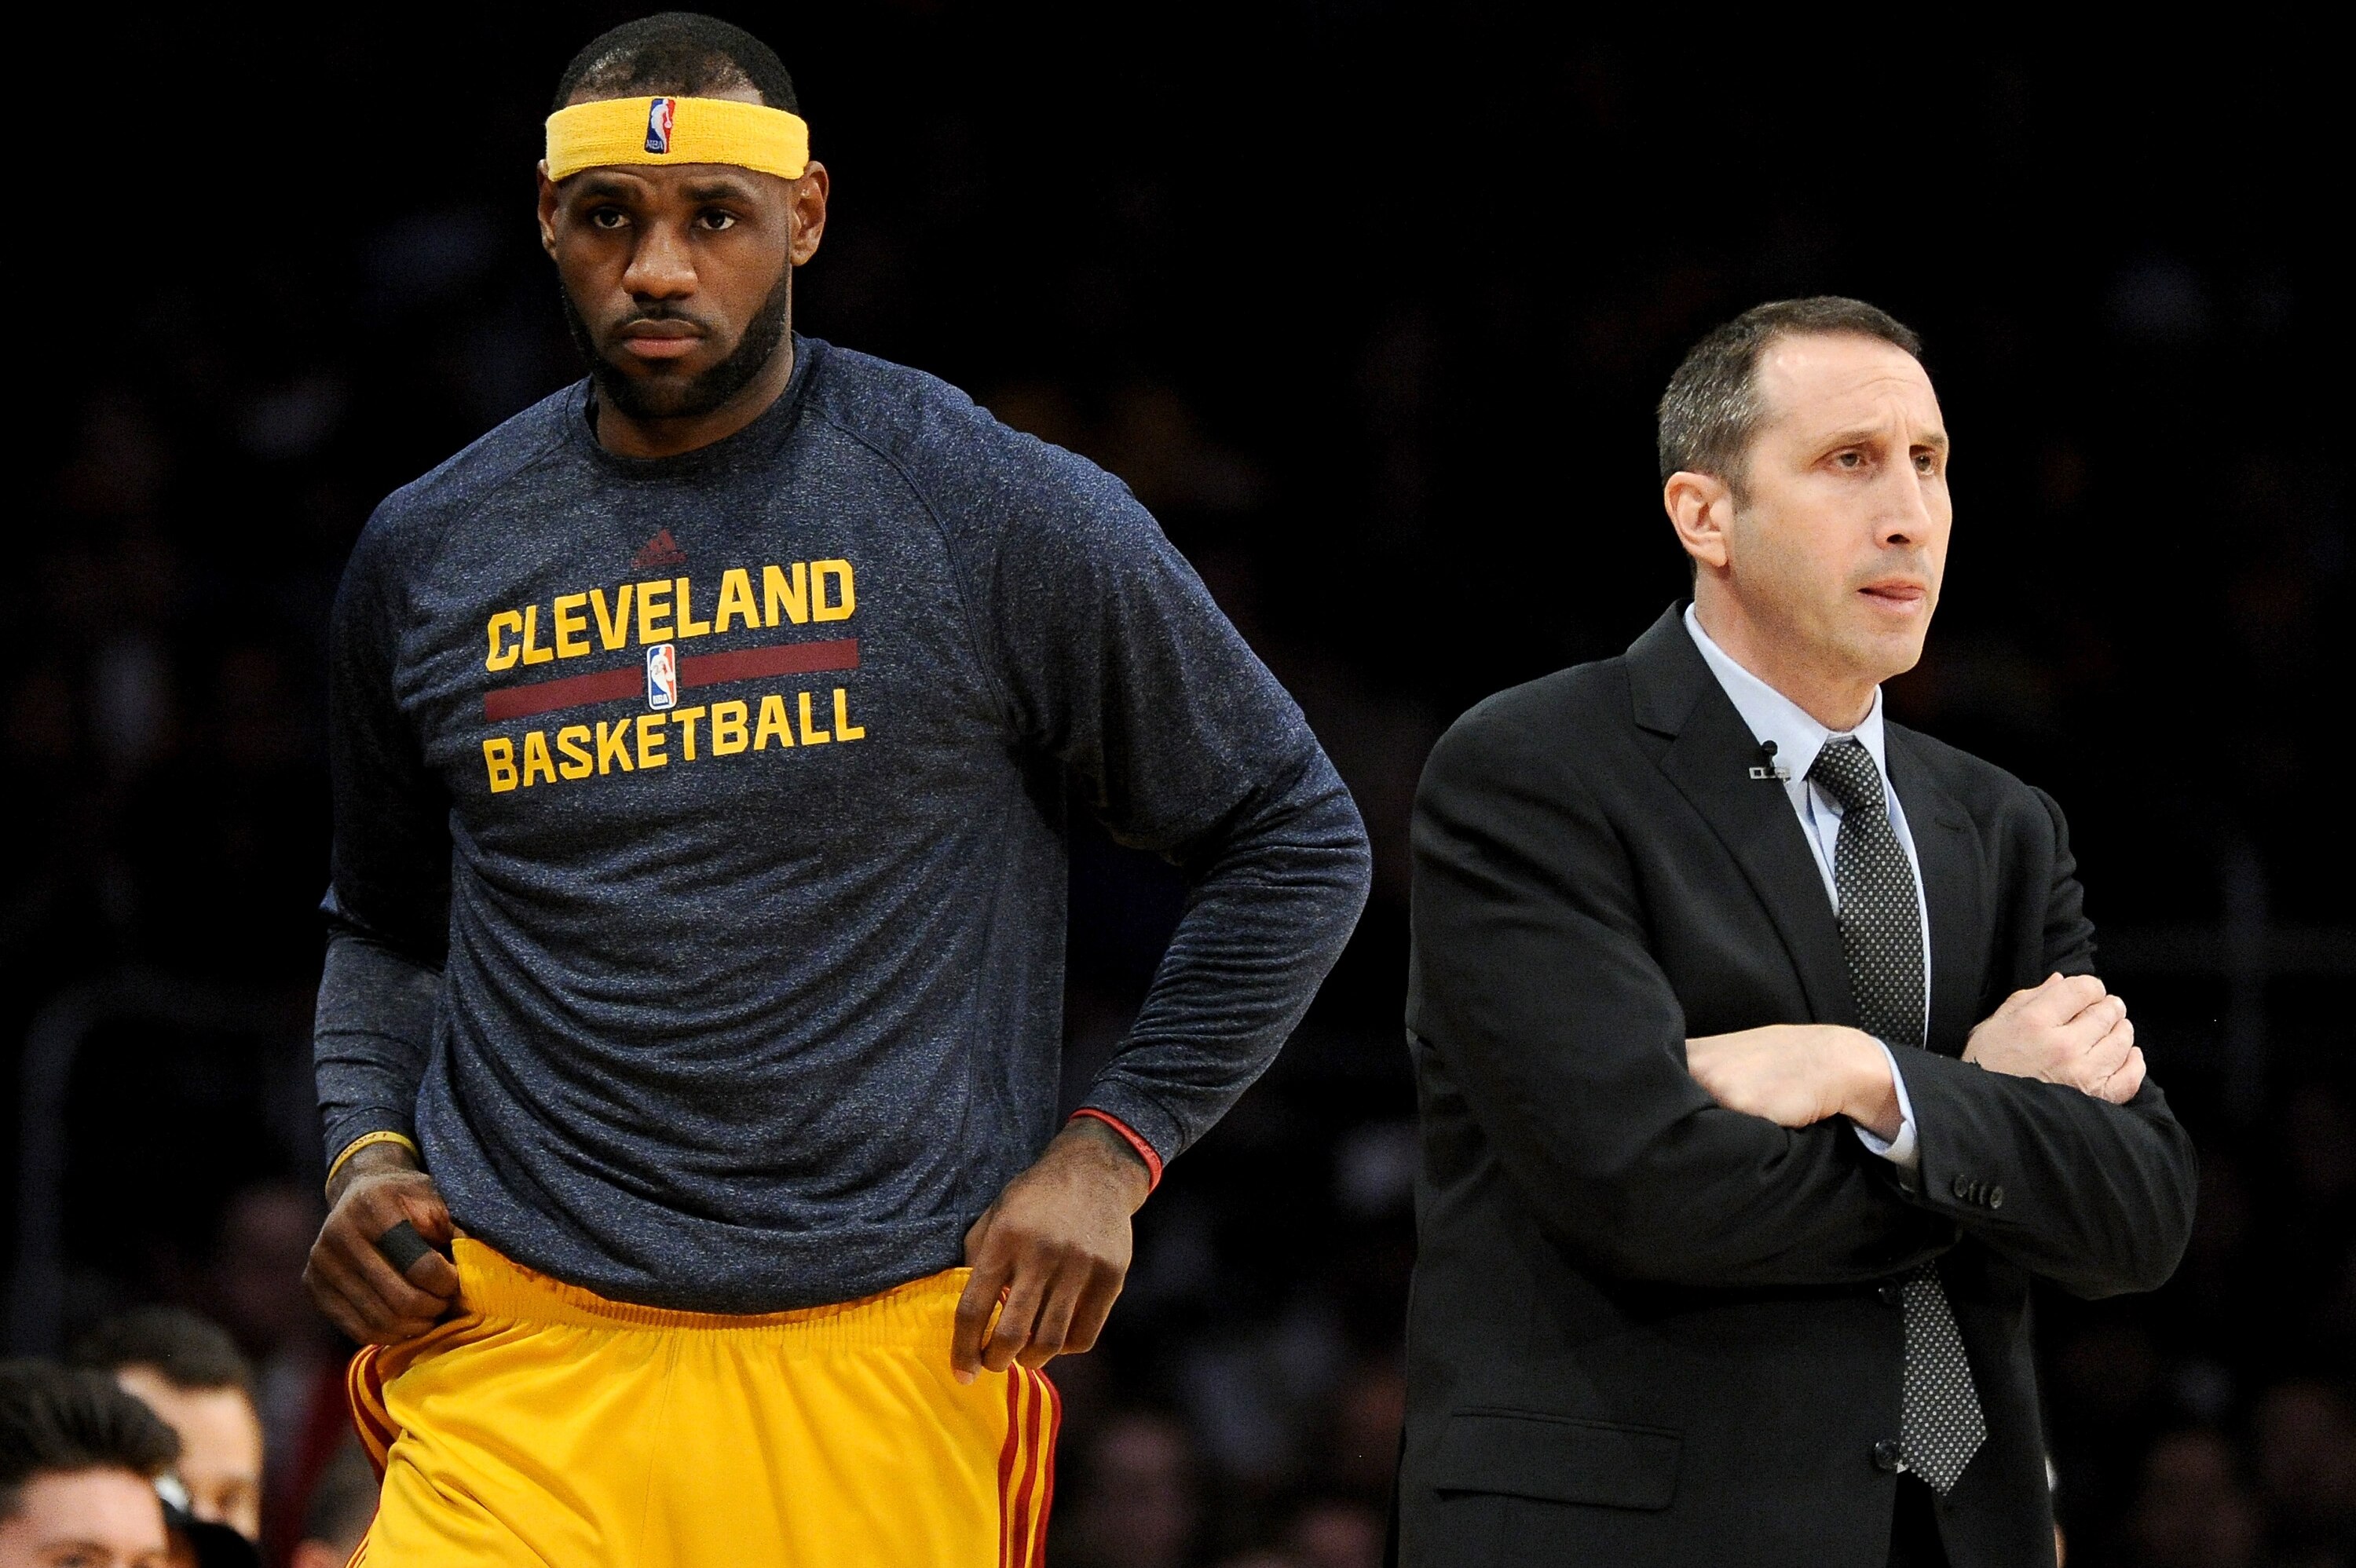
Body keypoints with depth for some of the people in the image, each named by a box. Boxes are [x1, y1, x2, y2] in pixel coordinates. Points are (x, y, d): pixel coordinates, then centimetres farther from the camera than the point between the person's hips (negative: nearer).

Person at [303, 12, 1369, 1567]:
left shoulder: (1005, 517, 1)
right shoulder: (427, 559, 12)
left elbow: (1296, 847, 8)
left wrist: (1109, 1151, -2)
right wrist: (365, 1152, 7)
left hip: (887, 1367, -2)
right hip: (520, 1358, 2)